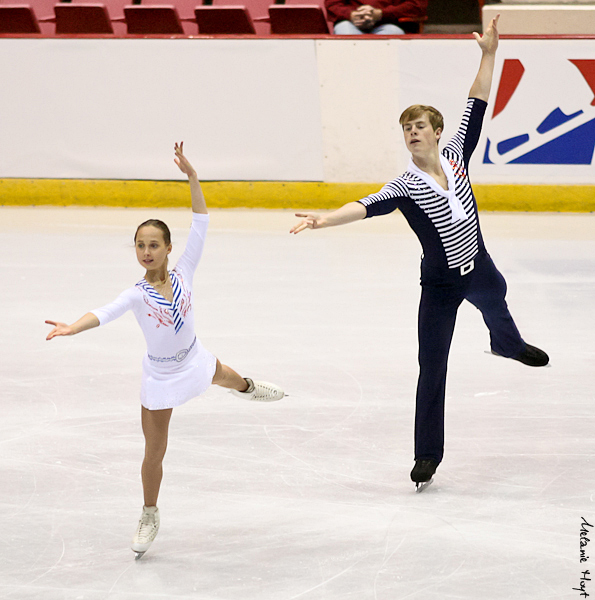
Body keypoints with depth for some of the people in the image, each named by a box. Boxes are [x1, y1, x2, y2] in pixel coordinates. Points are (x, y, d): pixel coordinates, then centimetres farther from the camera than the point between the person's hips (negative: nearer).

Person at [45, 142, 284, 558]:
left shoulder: (183, 274, -16)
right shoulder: (138, 294, -22)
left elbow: (201, 225, -20)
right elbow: (105, 314, -38)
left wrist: (192, 176, -27)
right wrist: (71, 328, -57)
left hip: (193, 359, 2)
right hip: (161, 375, -2)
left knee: (225, 377, 35)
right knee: (155, 452, 5)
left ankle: (249, 388, 74)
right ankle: (150, 517, 23)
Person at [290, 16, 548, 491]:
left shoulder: (455, 154, -6)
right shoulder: (406, 185, -17)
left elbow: (476, 107, -7)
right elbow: (368, 206, -30)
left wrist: (489, 54, -13)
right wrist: (324, 220, -47)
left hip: (479, 269, 4)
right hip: (439, 283, -4)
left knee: (496, 307, 36)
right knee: (432, 367, -3)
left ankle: (508, 344, 75)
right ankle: (427, 454, 3)